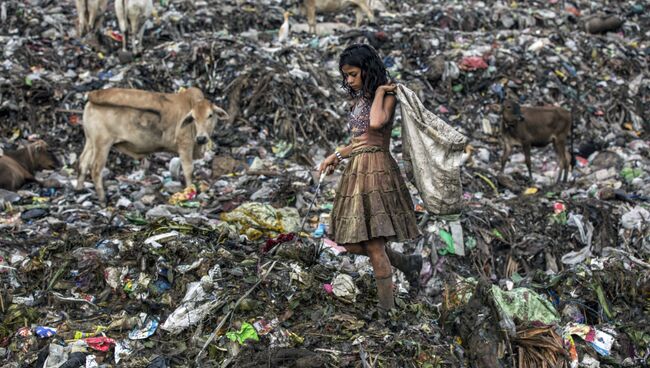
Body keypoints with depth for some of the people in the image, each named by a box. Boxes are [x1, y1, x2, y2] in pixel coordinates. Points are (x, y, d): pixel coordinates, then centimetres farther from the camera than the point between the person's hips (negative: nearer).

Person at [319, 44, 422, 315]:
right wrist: (336, 156, 12)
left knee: (374, 245, -10)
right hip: (355, 171, 8)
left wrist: (380, 91, -13)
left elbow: (376, 123, -27)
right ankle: (406, 263, 23)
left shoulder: (387, 97, -5)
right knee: (352, 243, 6)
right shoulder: (358, 101, 17)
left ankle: (386, 311, -1)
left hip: (377, 170, -8)